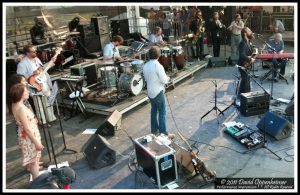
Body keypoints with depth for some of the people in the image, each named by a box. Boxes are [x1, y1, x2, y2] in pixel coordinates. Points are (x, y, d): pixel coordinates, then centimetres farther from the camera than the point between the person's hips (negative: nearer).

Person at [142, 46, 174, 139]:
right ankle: (163, 133, 10)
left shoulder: (145, 66, 0)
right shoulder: (158, 66, -22)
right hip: (158, 92, -7)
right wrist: (167, 78, 2)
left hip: (150, 92, 7)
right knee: (162, 113, 3)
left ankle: (154, 129, 30)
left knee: (154, 110, 19)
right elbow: (164, 80, -18)